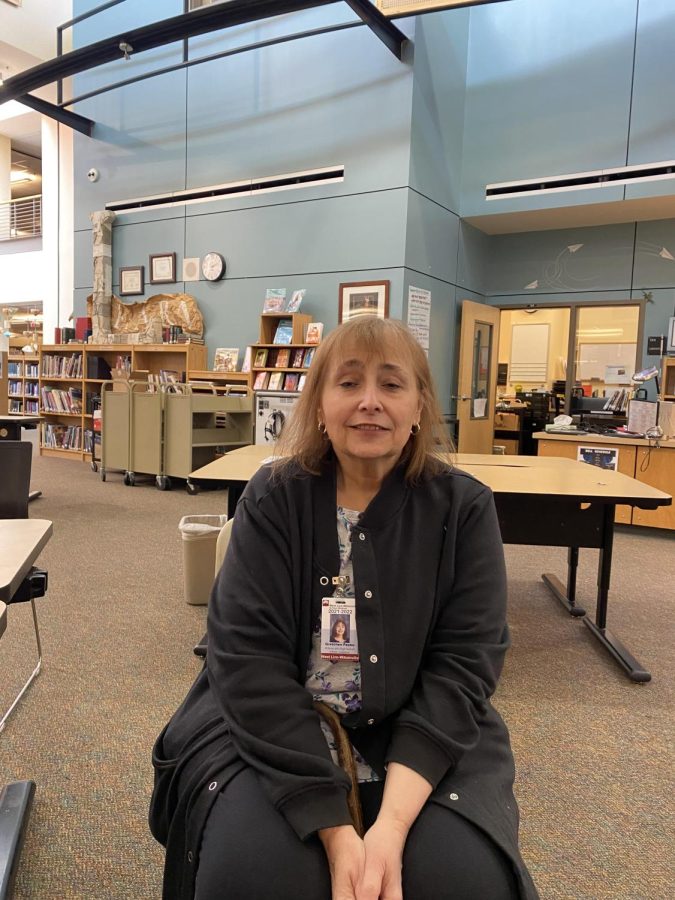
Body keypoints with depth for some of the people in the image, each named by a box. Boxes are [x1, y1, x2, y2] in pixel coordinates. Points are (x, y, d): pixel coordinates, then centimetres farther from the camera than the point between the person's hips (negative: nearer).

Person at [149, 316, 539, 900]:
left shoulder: (464, 507, -6)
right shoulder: (273, 497, -8)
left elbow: (462, 664, -11)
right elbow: (249, 657, -15)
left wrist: (392, 824, -23)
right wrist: (336, 830, -22)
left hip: (422, 735, 1)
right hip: (270, 727, 0)